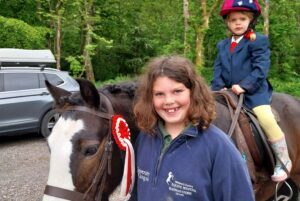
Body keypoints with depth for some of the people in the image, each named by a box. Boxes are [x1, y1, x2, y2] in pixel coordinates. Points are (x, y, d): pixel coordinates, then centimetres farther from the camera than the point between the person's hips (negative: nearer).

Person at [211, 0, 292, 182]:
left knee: (267, 120, -21)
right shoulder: (222, 45, 16)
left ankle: (283, 161, -4)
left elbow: (261, 68, -13)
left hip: (254, 92, -6)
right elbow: (218, 69, 9)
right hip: (228, 93, 6)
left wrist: (244, 86, -23)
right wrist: (219, 87, -8)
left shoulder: (259, 41, -3)